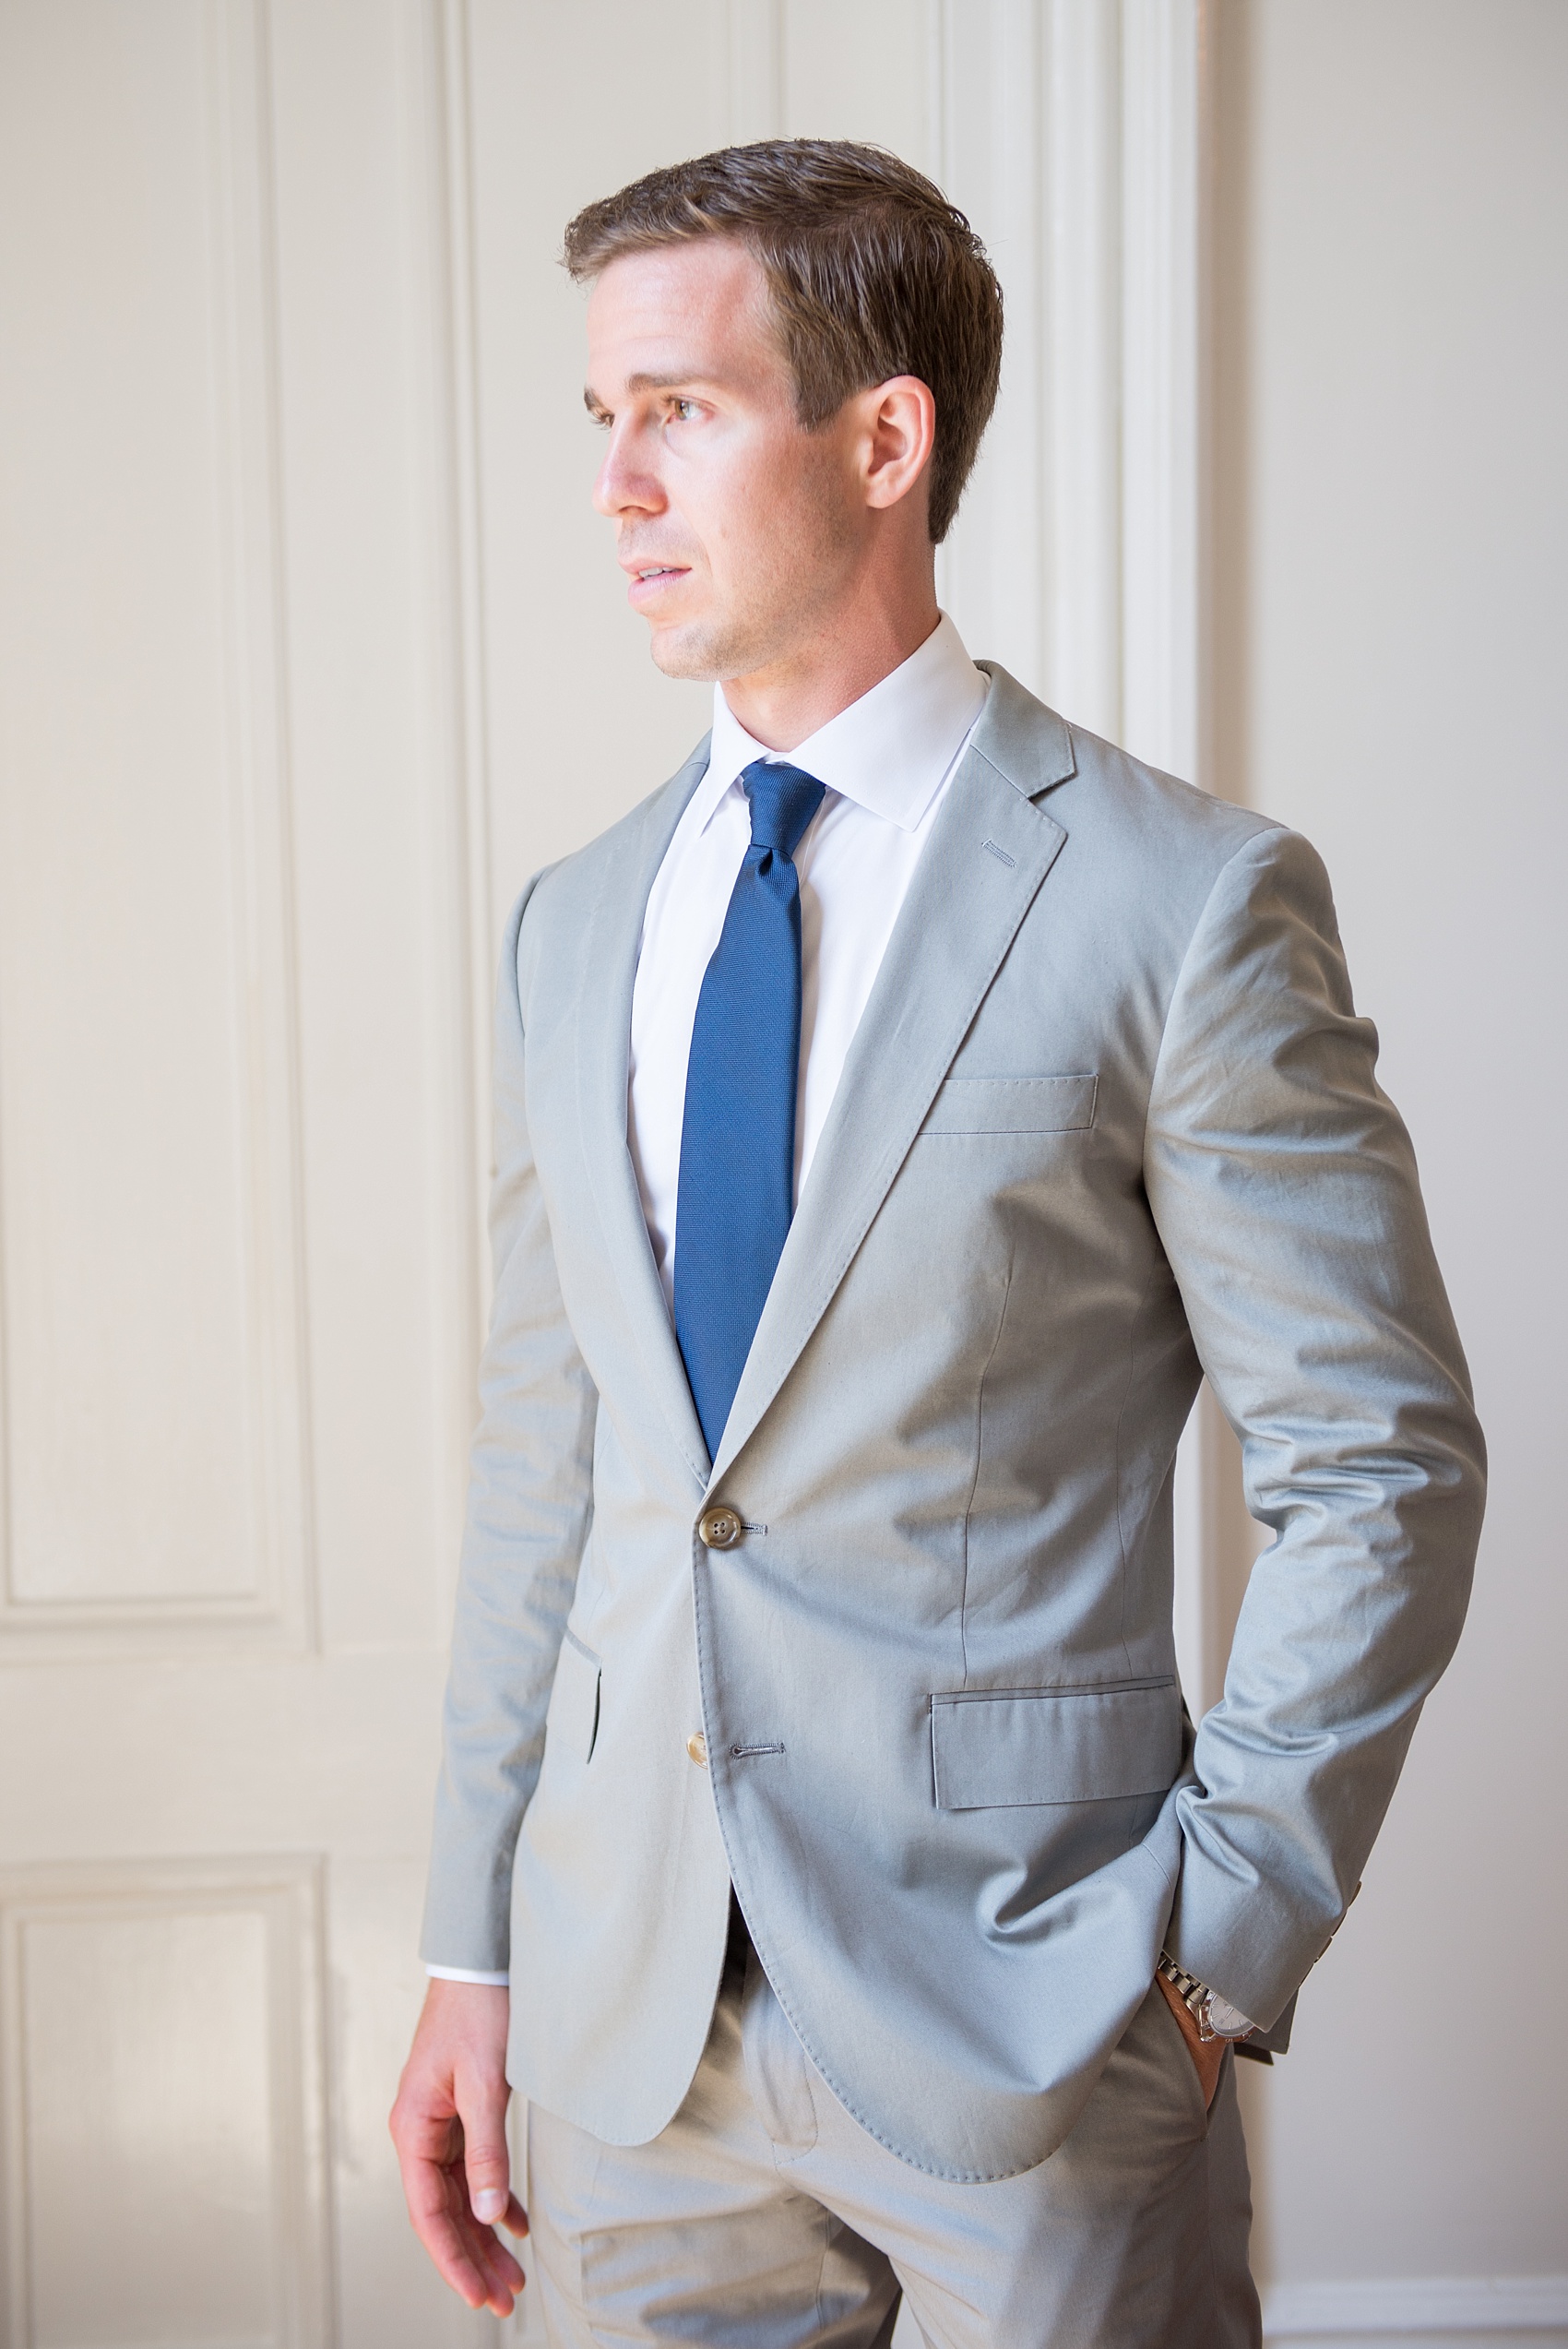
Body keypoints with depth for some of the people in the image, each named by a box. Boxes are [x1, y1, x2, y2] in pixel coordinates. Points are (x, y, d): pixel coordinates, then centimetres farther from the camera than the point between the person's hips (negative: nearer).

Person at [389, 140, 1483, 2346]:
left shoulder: (1187, 901, -11)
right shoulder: (575, 926, 7)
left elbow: (1382, 1464, -8)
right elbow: (539, 1457, 9)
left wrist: (1225, 1937, -12)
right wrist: (472, 1953, 8)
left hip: (1024, 2021, -4)